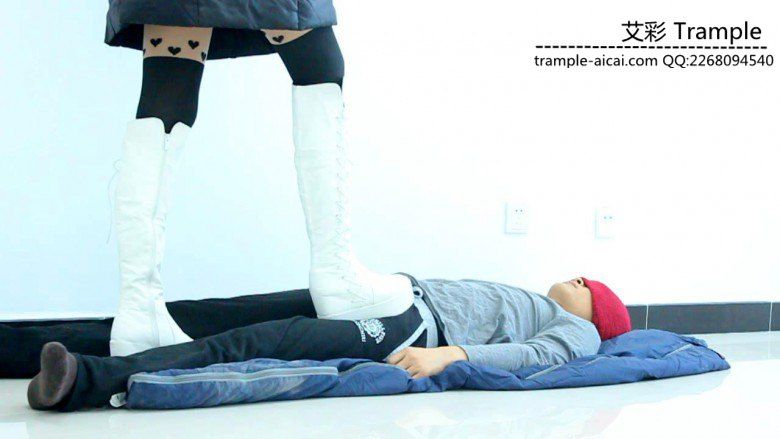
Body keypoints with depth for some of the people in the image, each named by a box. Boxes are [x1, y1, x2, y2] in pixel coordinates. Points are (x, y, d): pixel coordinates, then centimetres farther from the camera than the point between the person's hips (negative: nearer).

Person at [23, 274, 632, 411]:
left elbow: (540, 354, -10)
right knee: (207, 315, -8)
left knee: (256, 343, -28)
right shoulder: (521, 299, 38)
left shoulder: (578, 330, 12)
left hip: (417, 328, -8)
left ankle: (89, 380, -43)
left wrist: (449, 355, -25)